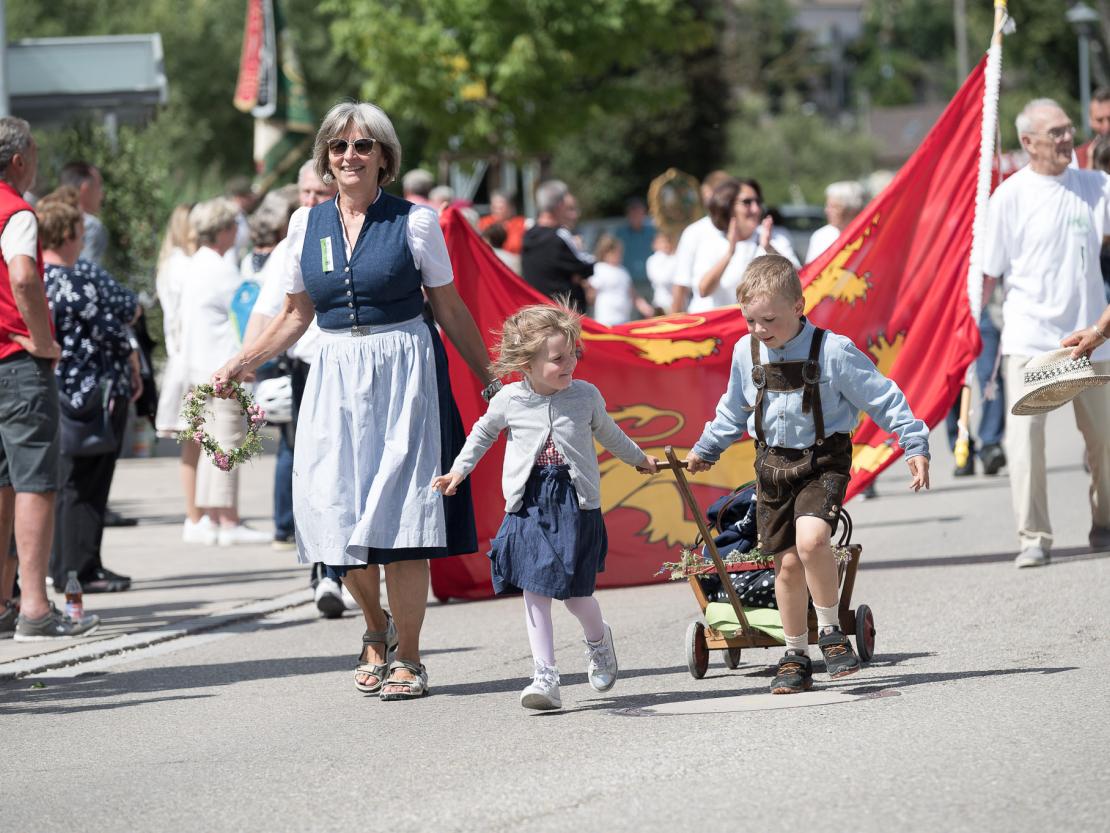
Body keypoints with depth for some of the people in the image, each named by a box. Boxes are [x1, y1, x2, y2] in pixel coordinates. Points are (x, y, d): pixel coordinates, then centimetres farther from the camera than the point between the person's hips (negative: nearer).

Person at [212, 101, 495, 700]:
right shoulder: (306, 224, 9)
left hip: (403, 375, -3)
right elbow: (296, 315, 17)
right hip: (336, 376, 3)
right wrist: (239, 365, 8)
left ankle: (407, 657, 2)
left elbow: (451, 311, 6)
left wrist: (489, 380, 6)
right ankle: (376, 629, 23)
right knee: (336, 509, -3)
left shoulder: (414, 222, 0)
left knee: (398, 514, -7)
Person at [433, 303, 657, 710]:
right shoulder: (509, 401, -2)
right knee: (535, 592, -5)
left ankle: (598, 638, 30)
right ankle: (545, 676, -3)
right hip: (529, 505, 0)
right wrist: (459, 470, 17)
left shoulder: (586, 395, 1)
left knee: (575, 592, -4)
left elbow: (608, 433, 20)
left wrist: (639, 459, 33)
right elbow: (483, 432, 18)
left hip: (576, 505, 0)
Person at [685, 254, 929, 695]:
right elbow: (734, 409, 21)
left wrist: (915, 444, -8)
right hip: (773, 464, 4)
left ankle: (830, 629, -7)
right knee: (787, 563, 4)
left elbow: (882, 397, -7)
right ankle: (795, 656, 18)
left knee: (811, 538, -28)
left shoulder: (833, 351, -14)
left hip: (822, 460, -4)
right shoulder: (746, 353, 2)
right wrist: (706, 448, 30)